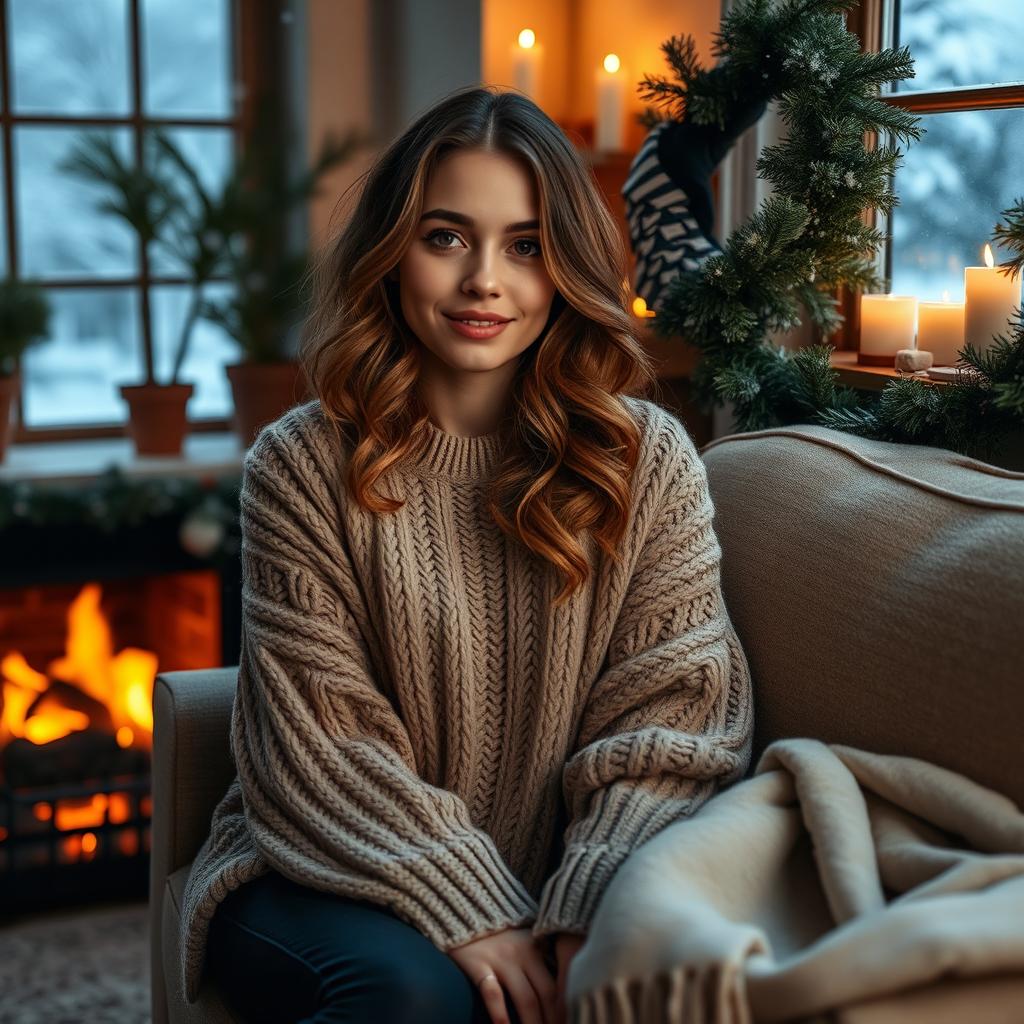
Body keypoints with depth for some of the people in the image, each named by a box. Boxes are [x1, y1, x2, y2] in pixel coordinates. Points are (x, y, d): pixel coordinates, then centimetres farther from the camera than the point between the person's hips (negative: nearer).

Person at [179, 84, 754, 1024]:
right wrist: (467, 909, -18)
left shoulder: (648, 457, 0)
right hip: (324, 879, -1)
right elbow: (319, 741, -8)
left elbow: (673, 715, -5)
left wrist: (590, 908, -19)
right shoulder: (301, 466, -4)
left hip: (559, 886, 1)